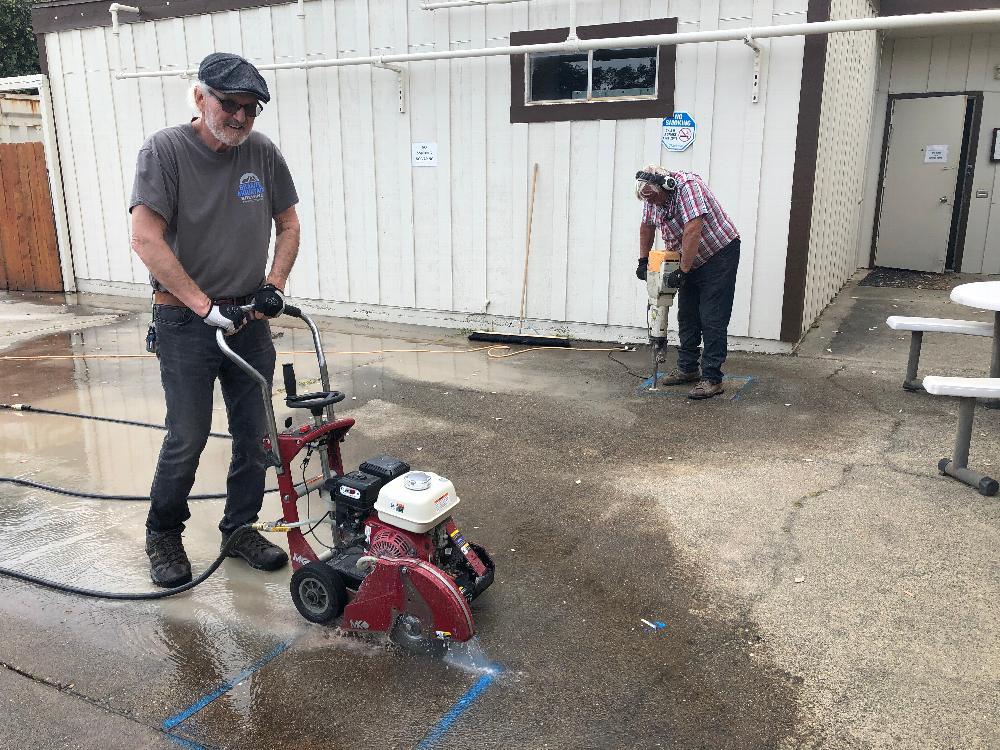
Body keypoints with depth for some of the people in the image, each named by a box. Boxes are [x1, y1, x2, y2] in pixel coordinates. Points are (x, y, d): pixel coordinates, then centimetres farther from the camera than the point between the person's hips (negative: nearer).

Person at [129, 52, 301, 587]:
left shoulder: (264, 154, 2)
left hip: (249, 318, 5)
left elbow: (288, 225, 12)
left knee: (255, 436, 8)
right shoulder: (165, 150, -11)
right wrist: (206, 306, -20)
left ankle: (240, 529, 27)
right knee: (187, 439, 1)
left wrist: (274, 284, -2)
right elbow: (146, 239, -18)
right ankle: (163, 536, 25)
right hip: (185, 322, -4)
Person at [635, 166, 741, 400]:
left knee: (712, 319, -11)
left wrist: (682, 272, -30)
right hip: (692, 260, 8)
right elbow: (647, 226, 14)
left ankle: (712, 379, -9)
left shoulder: (688, 187, -28)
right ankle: (688, 369, 22)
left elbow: (692, 232, -33)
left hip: (720, 253, -8)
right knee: (687, 317, 11)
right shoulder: (653, 197, -3)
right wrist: (643, 260, 8)